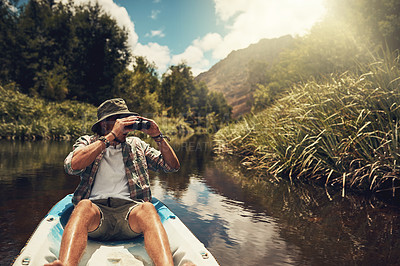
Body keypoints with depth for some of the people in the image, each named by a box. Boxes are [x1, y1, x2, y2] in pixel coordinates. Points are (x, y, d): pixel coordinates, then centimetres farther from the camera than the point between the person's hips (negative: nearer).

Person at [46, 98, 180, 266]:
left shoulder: (136, 145, 23)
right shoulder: (87, 142, 18)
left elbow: (173, 166, 19)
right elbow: (72, 166, -7)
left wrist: (158, 136, 7)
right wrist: (112, 136, -7)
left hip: (130, 208, 1)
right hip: (96, 207, 0)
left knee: (147, 208, -33)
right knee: (84, 205, -34)